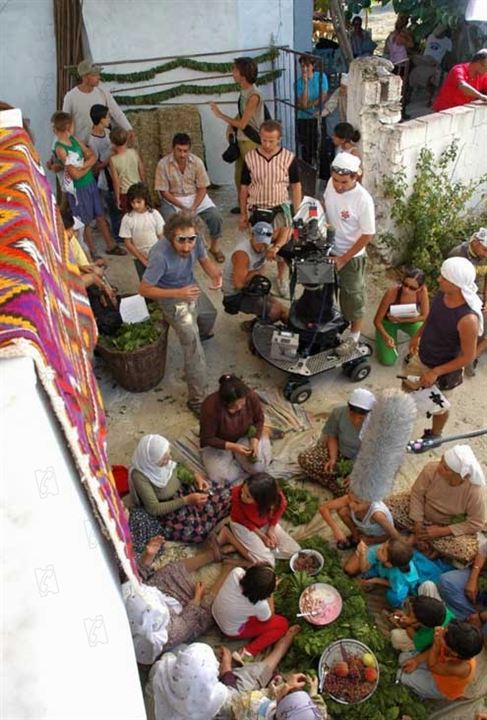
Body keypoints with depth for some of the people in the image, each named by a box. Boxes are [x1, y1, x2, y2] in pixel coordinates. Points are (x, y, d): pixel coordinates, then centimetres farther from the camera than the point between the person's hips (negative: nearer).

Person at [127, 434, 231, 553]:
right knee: (198, 529, -22)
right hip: (164, 509, -5)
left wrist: (195, 476, -15)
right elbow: (154, 509, -28)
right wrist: (186, 500, -32)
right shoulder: (139, 476, -33)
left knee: (224, 496, -10)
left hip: (182, 489, 5)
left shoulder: (160, 458, -17)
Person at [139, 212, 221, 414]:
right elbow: (144, 290, -30)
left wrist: (215, 276, -25)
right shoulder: (161, 256, -38)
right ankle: (197, 399, 0)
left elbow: (204, 260, -3)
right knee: (193, 343, -10)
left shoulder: (195, 241, -23)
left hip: (189, 287, 6)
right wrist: (178, 293, -38)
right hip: (171, 297, -6)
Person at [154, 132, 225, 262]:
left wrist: (193, 207, -22)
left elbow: (202, 188, -7)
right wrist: (183, 207, -21)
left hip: (196, 197, 1)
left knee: (216, 217, -20)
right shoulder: (163, 164, -15)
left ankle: (215, 246, 8)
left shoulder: (196, 161, -10)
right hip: (172, 200, -1)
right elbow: (163, 192, -12)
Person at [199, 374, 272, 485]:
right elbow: (207, 438, -22)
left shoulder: (251, 396, -27)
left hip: (244, 437, 3)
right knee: (221, 478, -23)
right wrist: (232, 447, -32)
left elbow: (259, 419, -5)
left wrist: (255, 440, -21)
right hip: (217, 443, -2)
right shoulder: (210, 406, -35)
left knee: (258, 467, -19)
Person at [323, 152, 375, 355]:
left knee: (352, 296, 11)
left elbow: (367, 235, -21)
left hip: (351, 256, -6)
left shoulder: (363, 200, -28)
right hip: (328, 250, 6)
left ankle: (354, 335, 30)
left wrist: (343, 259, -19)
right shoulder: (332, 184, -11)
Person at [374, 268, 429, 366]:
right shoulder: (392, 292, -37)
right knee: (388, 361, -8)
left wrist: (401, 320, -26)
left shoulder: (422, 290, -30)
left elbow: (424, 316, -16)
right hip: (388, 321, -2)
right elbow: (377, 320, -27)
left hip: (409, 320, 2)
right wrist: (386, 336, -44)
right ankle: (392, 334, 20)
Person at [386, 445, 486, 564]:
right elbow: (417, 494, -15)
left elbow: (476, 524, -22)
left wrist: (441, 531, -24)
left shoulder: (476, 491, -33)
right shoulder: (431, 469, -30)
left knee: (467, 551, -29)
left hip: (451, 526, -2)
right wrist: (418, 526, -20)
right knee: (389, 505, -19)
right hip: (422, 513, 2)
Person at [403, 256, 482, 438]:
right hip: (420, 357, 6)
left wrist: (435, 372, -24)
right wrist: (417, 336, 14)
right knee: (407, 387, 28)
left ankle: (435, 436, 51)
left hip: (442, 369, -6)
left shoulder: (467, 319, -38)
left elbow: (468, 357, -26)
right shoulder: (442, 294, -18)